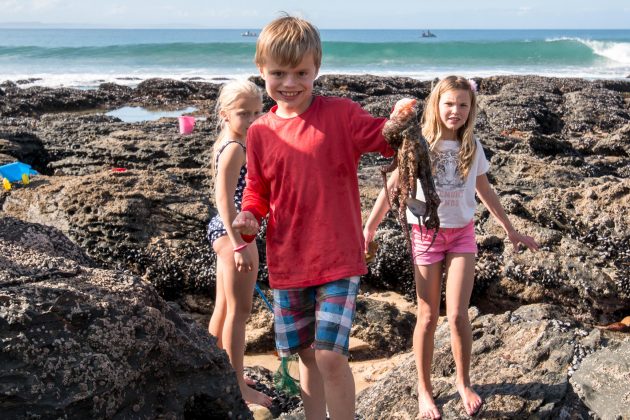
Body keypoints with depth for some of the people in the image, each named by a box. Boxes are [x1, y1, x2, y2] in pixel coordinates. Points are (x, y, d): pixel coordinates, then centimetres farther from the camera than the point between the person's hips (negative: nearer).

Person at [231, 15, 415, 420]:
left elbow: (383, 139, -14)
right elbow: (258, 191, 10)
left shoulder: (340, 113, -7)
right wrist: (249, 218, -10)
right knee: (307, 356, 16)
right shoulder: (260, 133, 2)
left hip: (339, 259, -4)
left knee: (330, 354, -11)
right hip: (287, 264, 4)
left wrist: (398, 124, -37)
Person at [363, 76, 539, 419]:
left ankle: (463, 383, 18)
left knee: (458, 315, -5)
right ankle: (424, 389, 20)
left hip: (462, 234, 2)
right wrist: (369, 228, -5)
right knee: (428, 317, 4)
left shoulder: (472, 147, -1)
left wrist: (511, 230, 15)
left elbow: (485, 191, 12)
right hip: (426, 235, -2)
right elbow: (391, 187, -4)